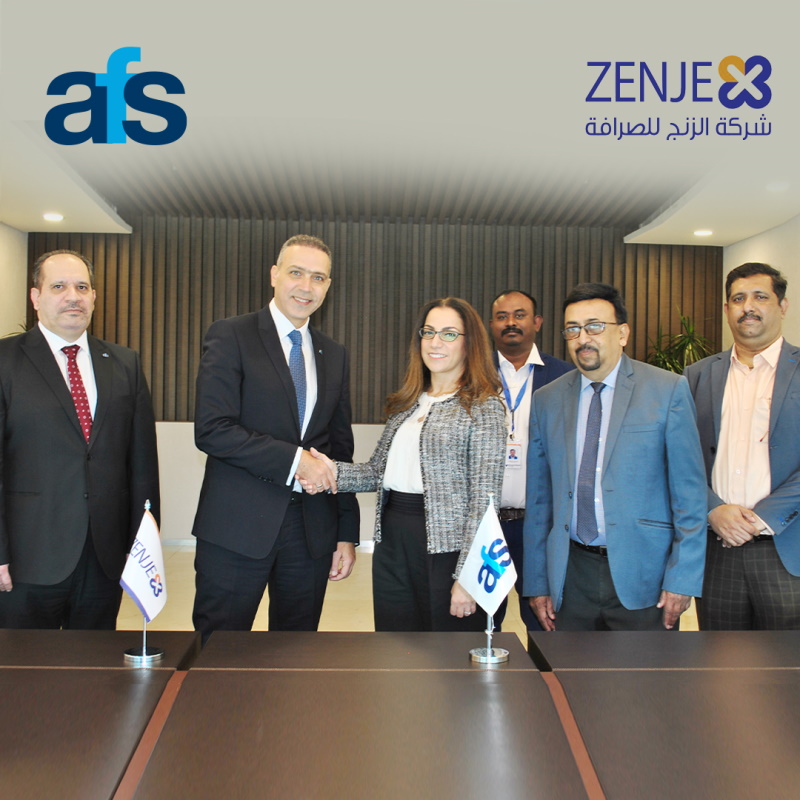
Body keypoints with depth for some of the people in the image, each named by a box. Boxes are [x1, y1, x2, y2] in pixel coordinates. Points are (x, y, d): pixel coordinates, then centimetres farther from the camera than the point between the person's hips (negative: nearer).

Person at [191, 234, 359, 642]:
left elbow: (341, 447, 14)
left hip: (313, 530, 5)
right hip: (237, 527, -4)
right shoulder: (230, 336, -3)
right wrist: (293, 459, -16)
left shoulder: (334, 355, 12)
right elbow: (212, 430, -14)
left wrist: (347, 532, 10)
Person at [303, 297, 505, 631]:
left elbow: (484, 499, -12)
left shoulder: (484, 407, -7)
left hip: (445, 547, -6)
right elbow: (378, 471, 12)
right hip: (392, 541, 6)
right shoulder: (407, 404, 13)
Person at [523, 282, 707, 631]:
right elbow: (538, 498, 8)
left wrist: (682, 578, -8)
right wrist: (537, 583, 7)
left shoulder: (668, 390, -3)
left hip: (641, 575, -2)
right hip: (571, 575, 3)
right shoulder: (546, 401, 6)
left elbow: (689, 490, -4)